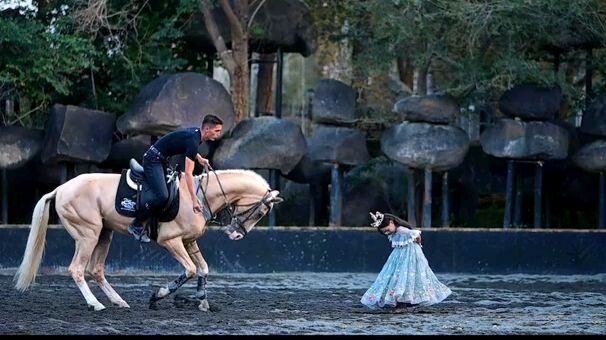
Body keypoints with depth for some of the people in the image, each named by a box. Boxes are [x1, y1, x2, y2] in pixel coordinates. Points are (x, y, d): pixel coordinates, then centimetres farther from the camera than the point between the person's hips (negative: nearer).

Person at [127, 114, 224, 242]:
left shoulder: (196, 132, 2)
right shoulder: (193, 140, -26)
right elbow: (188, 173, -29)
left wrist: (199, 158, 10)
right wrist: (194, 201, -32)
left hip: (161, 159, 11)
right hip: (153, 160, -11)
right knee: (162, 196, -22)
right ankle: (136, 225, -12)